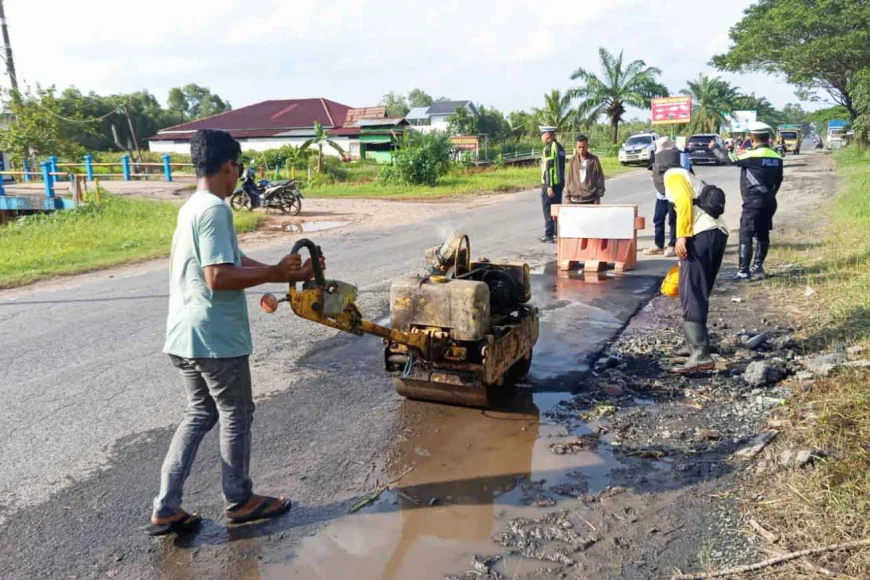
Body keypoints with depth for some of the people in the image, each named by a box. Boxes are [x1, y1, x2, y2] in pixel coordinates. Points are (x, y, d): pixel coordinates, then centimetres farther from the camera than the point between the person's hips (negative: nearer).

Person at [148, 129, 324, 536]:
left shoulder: (192, 207, 14)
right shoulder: (214, 210, -18)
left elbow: (234, 261, 16)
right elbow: (219, 277, -25)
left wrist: (286, 271, 13)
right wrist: (275, 275, -14)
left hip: (185, 335, 9)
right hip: (215, 338, -9)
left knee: (199, 414, 18)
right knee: (236, 416, 9)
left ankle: (166, 509, 20)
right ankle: (239, 501, 26)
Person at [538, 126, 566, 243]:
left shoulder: (549, 148, -14)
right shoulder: (560, 147, 13)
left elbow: (549, 167, -20)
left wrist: (549, 186, -21)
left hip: (550, 184, -9)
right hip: (560, 182, 9)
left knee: (548, 210, -2)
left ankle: (549, 235, 0)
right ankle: (557, 233, 19)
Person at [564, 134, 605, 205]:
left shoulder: (594, 160, -2)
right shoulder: (573, 160, 6)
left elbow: (599, 179, 1)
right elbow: (569, 179, 9)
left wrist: (598, 197, -2)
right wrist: (568, 197, 6)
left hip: (590, 200, -2)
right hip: (575, 199, 2)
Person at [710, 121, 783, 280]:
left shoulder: (750, 155, -15)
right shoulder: (776, 157, 6)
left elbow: (727, 158, -7)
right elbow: (778, 180, 14)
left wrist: (714, 148, 10)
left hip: (753, 202, -7)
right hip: (769, 201, 7)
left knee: (746, 236, -6)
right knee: (763, 234, 15)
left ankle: (743, 271, -9)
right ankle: (757, 267, 25)